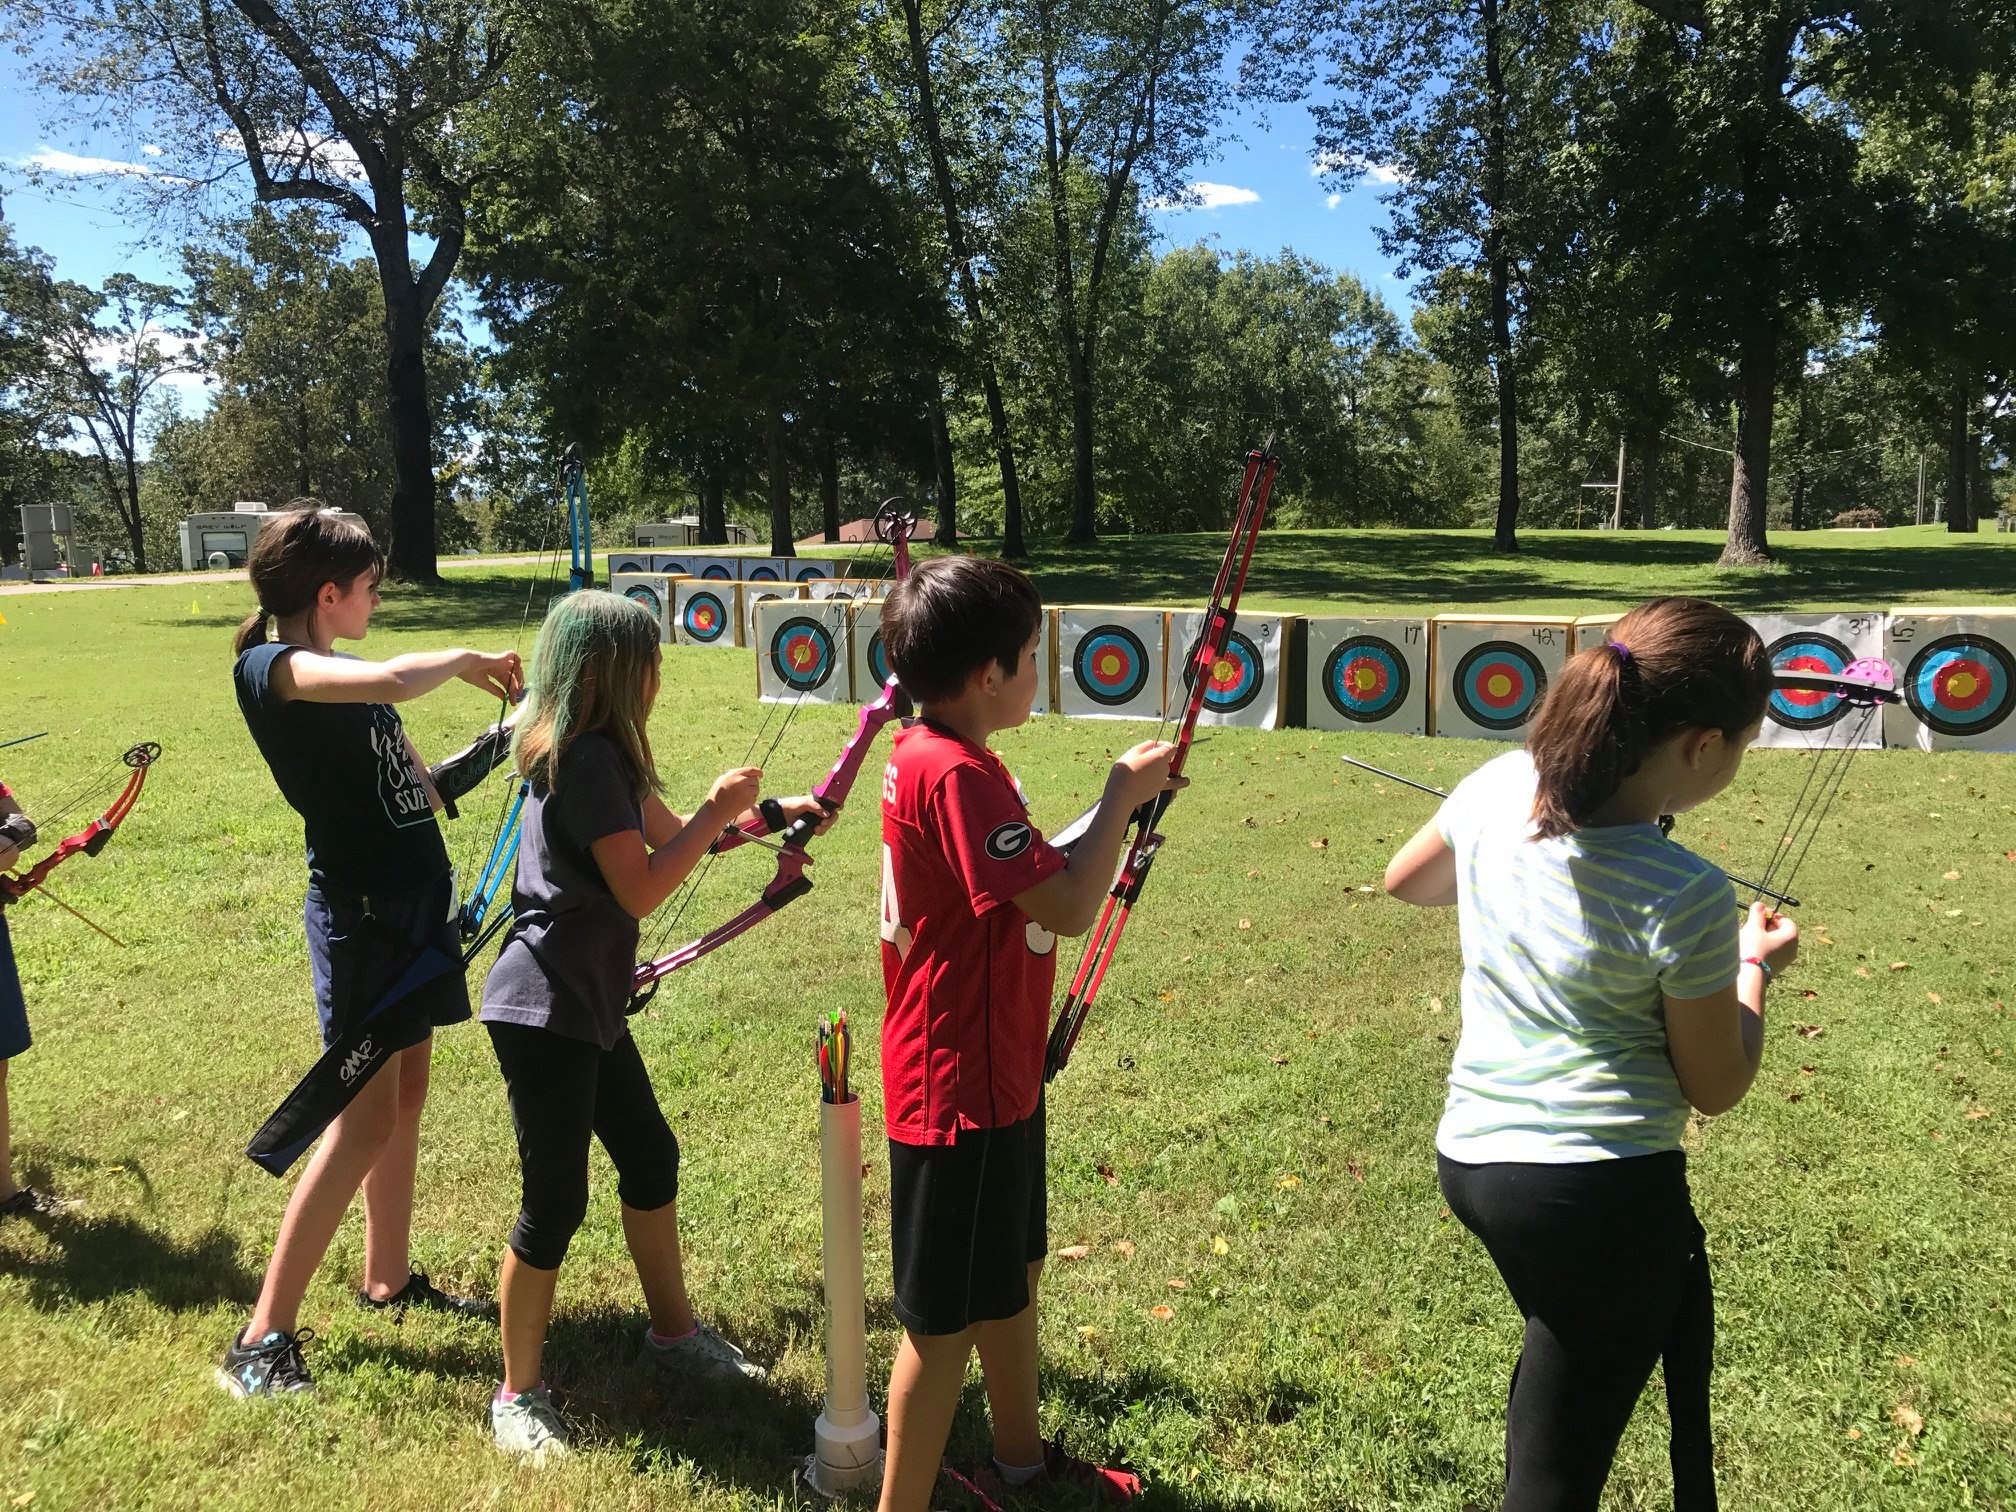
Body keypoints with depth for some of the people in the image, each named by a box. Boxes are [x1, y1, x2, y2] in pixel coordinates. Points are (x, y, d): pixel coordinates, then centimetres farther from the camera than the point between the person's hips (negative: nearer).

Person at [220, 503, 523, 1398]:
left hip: (411, 903, 9)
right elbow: (388, 681, -34)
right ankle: (262, 1339, 5)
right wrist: (464, 659, -17)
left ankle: (387, 1280, 32)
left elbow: (415, 781, 16)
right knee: (365, 1120, -6)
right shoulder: (270, 667, -15)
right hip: (360, 913, -9)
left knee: (407, 1097, 16)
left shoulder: (347, 676, 13)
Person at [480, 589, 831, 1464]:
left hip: (584, 1006, 10)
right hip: (544, 1013, -10)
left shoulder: (593, 755, 10)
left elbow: (666, 835, 20)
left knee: (650, 1159, 18)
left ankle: (673, 1331, 36)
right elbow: (640, 890, -22)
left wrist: (770, 814, 17)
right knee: (555, 1202, 1)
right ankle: (519, 1393, 20)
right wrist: (718, 811, -13)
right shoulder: (588, 758, -20)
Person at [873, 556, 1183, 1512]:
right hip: (959, 1088, -11)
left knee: (1012, 1268, 26)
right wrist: (1123, 793, -18)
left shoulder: (928, 756, 6)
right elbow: (1068, 908, -29)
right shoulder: (956, 775, -26)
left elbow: (1033, 879, 14)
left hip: (991, 1071, 11)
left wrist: (1114, 815, 5)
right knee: (948, 1316, 6)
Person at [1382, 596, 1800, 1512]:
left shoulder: (1500, 787, -6)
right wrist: (1752, 967, 9)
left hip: (1472, 1155, 7)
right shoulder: (1684, 896, -21)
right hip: (1604, 1187, -7)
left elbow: (1405, 882, 15)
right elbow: (1716, 1088, -5)